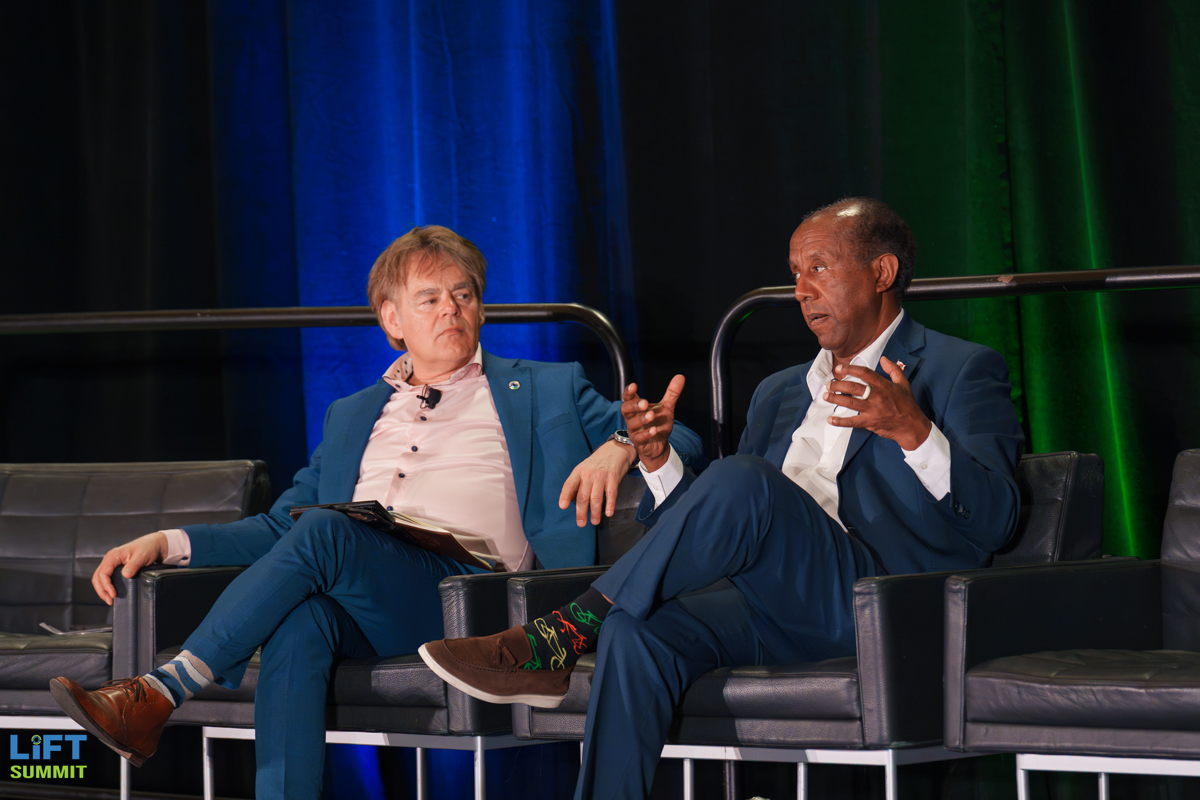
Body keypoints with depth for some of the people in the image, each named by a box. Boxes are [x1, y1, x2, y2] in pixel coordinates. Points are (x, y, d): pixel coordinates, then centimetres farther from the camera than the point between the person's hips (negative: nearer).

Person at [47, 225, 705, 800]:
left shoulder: (544, 390, 23)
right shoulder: (353, 417, 34)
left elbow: (682, 441, 18)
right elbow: (278, 527, 28)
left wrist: (620, 445, -7)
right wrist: (168, 542, 11)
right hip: (357, 605, 3)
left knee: (323, 534, -31)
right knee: (298, 621, -36)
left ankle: (162, 692, -33)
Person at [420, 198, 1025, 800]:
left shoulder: (960, 371, 9)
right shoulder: (779, 394, 30)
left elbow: (994, 519, -7)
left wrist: (912, 430, -25)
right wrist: (658, 462, 6)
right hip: (775, 608, 6)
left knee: (742, 482, -30)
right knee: (635, 629, -27)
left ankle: (563, 636, -25)